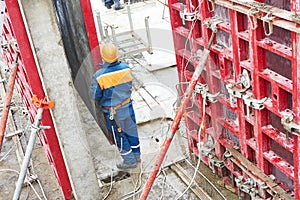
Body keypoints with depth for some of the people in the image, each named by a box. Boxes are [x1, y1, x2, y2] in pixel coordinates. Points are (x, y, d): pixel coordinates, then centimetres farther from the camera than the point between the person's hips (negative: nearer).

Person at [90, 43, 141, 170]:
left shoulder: (99, 76, -25)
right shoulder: (126, 68, -12)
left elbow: (94, 95, -14)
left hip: (113, 112, -4)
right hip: (127, 106, 4)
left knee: (119, 136, 14)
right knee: (131, 130, 23)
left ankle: (129, 161, 28)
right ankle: (136, 155, 40)